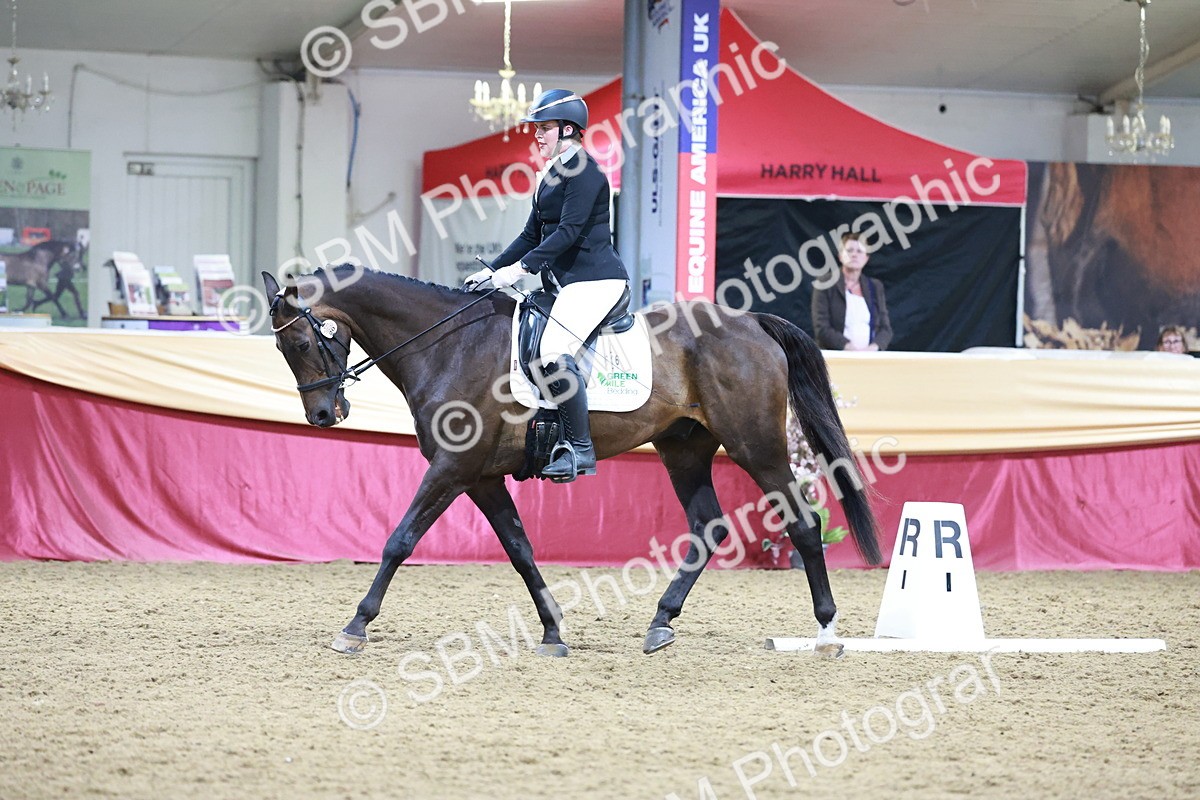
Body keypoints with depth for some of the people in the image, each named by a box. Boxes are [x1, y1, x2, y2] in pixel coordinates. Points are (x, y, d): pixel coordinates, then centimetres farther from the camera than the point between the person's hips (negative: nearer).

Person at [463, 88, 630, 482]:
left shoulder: (585, 172, -11)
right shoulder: (552, 176, 19)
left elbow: (569, 230, -20)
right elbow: (532, 235, 22)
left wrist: (521, 268, -22)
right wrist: (492, 270, 13)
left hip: (594, 279, -11)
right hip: (563, 283, 11)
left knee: (554, 352, -26)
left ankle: (581, 449, -23)